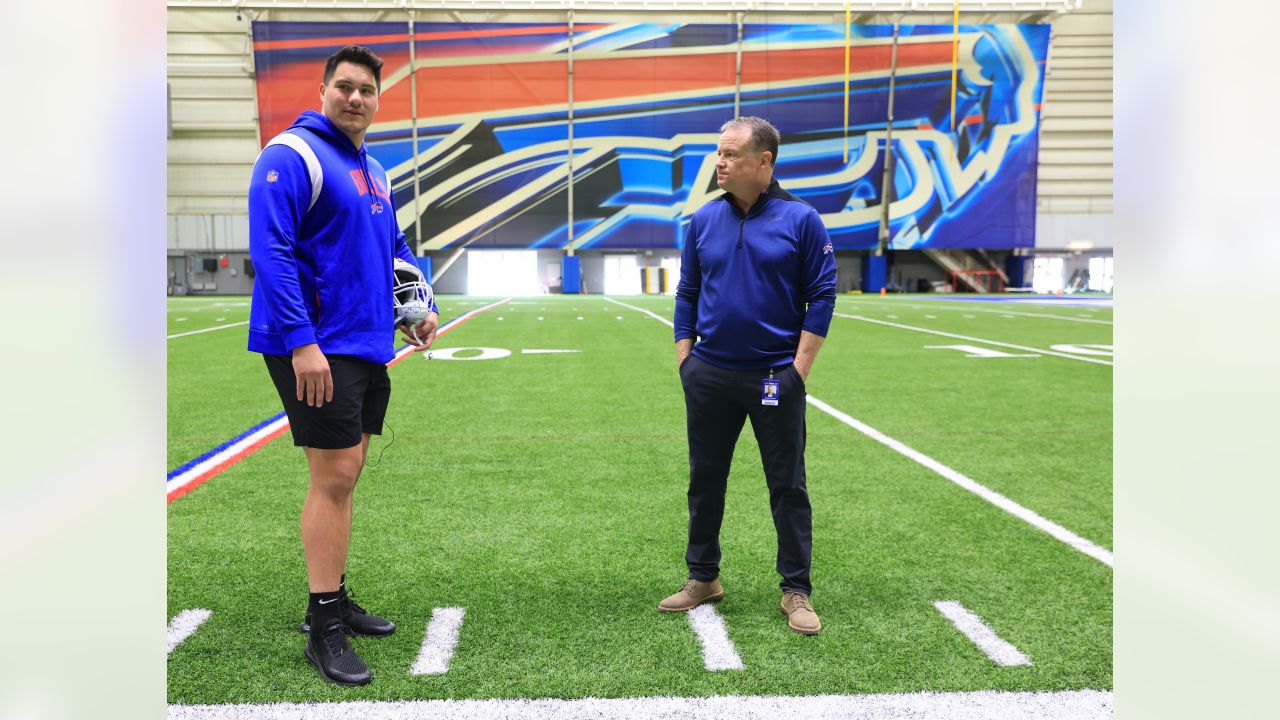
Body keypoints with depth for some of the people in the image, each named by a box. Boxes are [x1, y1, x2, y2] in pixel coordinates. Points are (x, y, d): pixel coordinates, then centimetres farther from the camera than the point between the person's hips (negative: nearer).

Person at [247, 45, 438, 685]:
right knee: (333, 477, -8)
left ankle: (335, 600, 26)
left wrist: (421, 308, 13)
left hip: (368, 348, 9)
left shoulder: (373, 171, 16)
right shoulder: (293, 155, -10)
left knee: (344, 475, 14)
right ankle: (323, 629, 2)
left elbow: (393, 247, 28)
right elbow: (271, 250, -19)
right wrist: (302, 342, -25)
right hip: (317, 350, -8)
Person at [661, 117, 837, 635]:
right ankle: (703, 579, 27)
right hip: (709, 376, 4)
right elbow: (687, 294, 12)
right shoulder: (704, 220, 6)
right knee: (705, 480, 12)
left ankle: (796, 592, 16)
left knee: (787, 486, 4)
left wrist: (799, 367, -9)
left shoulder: (800, 220, -5)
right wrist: (684, 359, 5)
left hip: (775, 376, -3)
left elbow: (821, 295, -4)